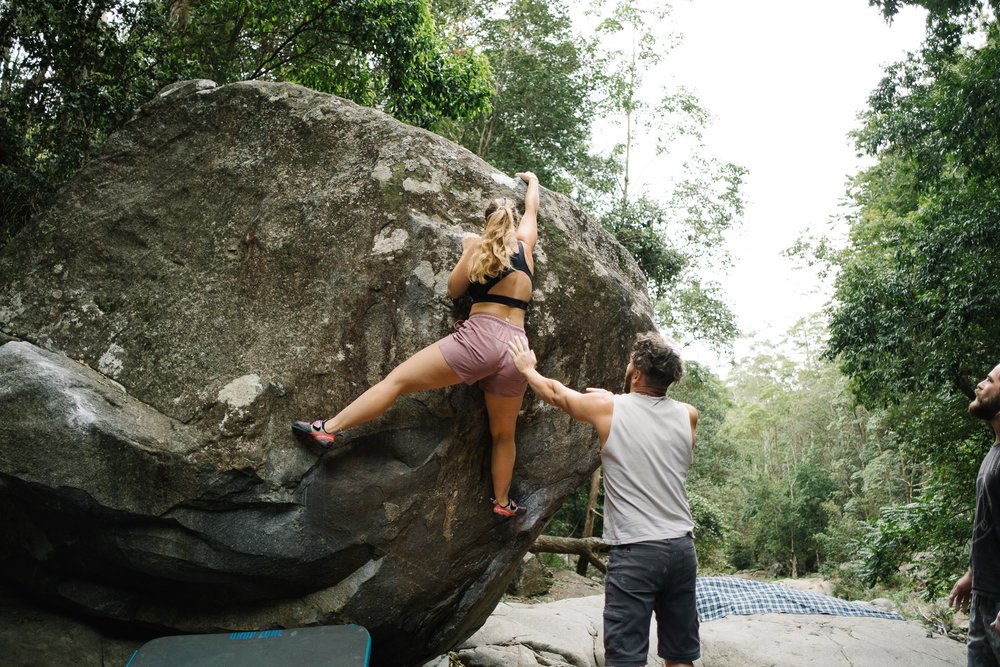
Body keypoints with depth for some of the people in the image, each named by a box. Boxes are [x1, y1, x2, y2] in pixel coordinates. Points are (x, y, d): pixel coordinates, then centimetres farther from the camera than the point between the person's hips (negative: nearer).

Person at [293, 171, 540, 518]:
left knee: (397, 379, 1)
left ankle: (328, 427, -3)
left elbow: (454, 290, 15)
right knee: (503, 433, 19)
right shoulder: (525, 243, 15)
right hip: (516, 349, 4)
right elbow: (532, 208, 36)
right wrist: (532, 180, 55)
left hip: (477, 337, -4)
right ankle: (502, 501, 33)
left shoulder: (479, 245, 7)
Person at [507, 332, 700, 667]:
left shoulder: (607, 409, -5)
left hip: (636, 551, -5)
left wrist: (528, 369, 30)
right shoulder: (688, 415, 4)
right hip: (682, 547, 5)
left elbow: (555, 392, 13)